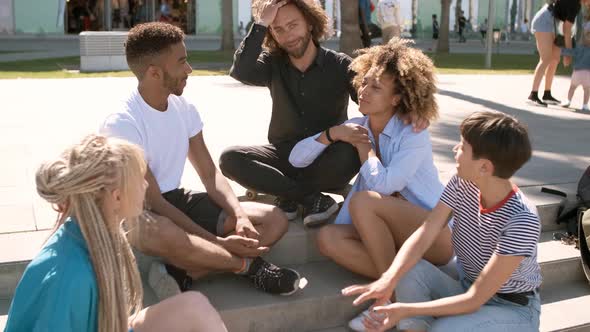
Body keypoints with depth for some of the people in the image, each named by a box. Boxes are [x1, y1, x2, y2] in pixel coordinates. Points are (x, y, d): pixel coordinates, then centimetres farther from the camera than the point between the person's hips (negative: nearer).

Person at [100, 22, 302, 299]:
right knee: (163, 234, -45)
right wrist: (219, 242, -27)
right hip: (137, 214, -7)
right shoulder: (122, 123, -21)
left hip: (176, 200, 7)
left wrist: (241, 216, -18)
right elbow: (153, 202, -23)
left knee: (274, 220, -6)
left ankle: (181, 274, -22)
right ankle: (247, 265, -18)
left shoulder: (183, 108, 1)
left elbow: (209, 174, 2)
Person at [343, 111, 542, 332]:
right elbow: (424, 235, -15)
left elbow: (475, 300, -28)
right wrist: (388, 280, -32)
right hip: (469, 293, 6)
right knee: (410, 270, -22)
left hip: (513, 310, -6)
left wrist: (406, 310, -32)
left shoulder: (522, 221, -29)